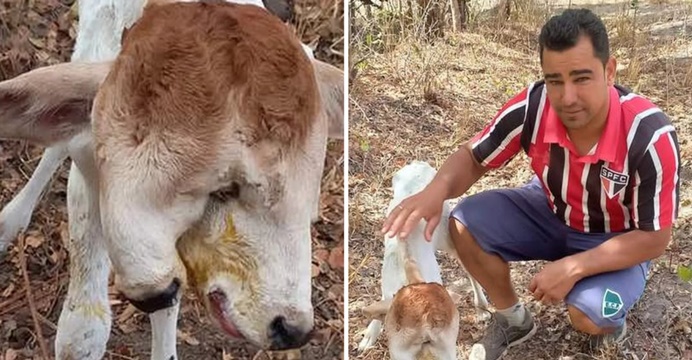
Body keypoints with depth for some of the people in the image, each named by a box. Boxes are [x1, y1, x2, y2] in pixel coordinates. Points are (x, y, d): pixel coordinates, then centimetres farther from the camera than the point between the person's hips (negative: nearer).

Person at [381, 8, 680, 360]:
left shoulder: (650, 136, -34)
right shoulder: (532, 107, -26)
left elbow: (654, 238, -24)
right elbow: (472, 157, -11)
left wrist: (572, 267, -33)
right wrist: (437, 189, -34)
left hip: (618, 241, -3)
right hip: (551, 212, 4)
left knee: (589, 314, -31)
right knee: (465, 222, -19)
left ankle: (609, 319, 10)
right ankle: (513, 319, 7)